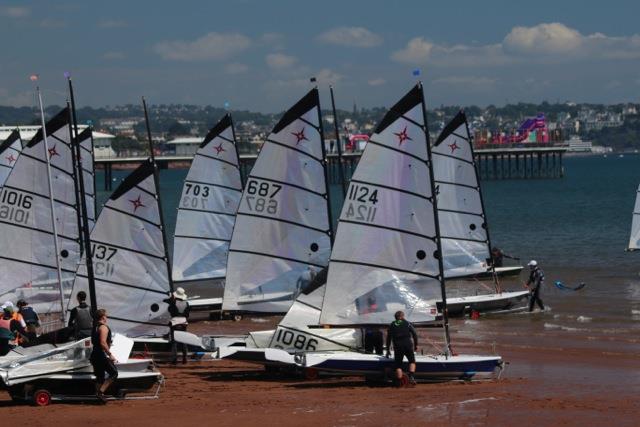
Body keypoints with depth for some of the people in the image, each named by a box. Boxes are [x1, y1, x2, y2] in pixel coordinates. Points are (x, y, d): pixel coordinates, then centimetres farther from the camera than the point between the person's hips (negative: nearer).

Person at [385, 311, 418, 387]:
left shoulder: (392, 325, 13)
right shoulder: (407, 323, 8)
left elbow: (388, 338, 15)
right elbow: (414, 334, 4)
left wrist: (388, 350, 20)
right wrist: (416, 345, 13)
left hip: (397, 346, 1)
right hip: (408, 345, -1)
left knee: (398, 365, 7)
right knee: (412, 361, 13)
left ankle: (399, 382, 1)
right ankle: (411, 376, -8)